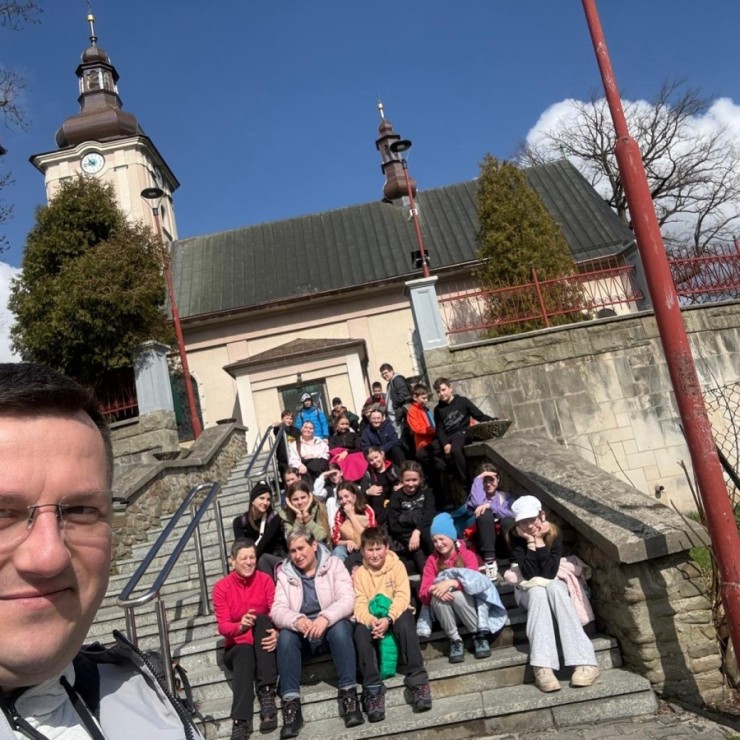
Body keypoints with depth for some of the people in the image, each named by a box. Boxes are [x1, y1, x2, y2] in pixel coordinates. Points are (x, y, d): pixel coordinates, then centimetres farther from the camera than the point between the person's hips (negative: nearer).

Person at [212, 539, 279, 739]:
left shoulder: (265, 580, -2)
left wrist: (276, 633, -34)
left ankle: (267, 694, -35)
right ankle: (240, 722, -48)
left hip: (263, 646, 1)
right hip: (237, 647, -1)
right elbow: (222, 626, -10)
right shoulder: (222, 587, -4)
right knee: (245, 652, -36)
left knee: (261, 619, -30)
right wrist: (241, 626, -34)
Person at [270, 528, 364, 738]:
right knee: (285, 636, -29)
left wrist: (325, 618, -32)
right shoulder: (285, 574, 8)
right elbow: (278, 610, -6)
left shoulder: (334, 565, 1)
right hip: (302, 634, 2)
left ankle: (349, 694, -28)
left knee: (340, 627, -34)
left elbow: (347, 600, -13)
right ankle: (291, 704, -28)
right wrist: (297, 621, -30)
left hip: (332, 626, -2)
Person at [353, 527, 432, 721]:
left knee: (405, 624, -36)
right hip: (371, 618, 2)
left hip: (396, 614, -2)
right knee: (361, 631, -32)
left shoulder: (396, 565, -4)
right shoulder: (359, 572, 3)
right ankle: (373, 688, -33)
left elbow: (403, 596, -15)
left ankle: (417, 680, -36)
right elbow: (359, 603, -8)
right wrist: (370, 620, -30)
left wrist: (388, 619, -31)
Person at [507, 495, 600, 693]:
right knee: (538, 592, -35)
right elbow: (529, 574, -25)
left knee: (554, 587, -35)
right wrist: (530, 542, -30)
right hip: (528, 589, 0)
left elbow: (549, 573, -24)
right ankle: (542, 668, -47)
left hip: (553, 584, 1)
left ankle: (585, 662, -42)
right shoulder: (515, 537, -16)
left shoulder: (553, 533, -15)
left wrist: (540, 541, -27)